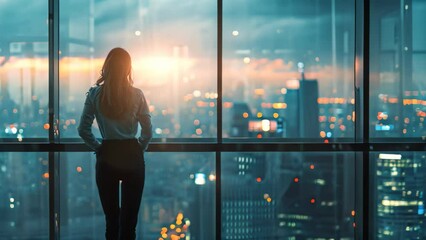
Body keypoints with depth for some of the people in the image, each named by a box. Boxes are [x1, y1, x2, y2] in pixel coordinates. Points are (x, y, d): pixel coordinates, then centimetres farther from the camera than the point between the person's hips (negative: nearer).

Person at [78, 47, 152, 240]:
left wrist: (97, 148, 9)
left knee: (111, 217, 11)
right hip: (132, 156, 0)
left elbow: (83, 130, -4)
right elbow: (148, 131, -2)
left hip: (107, 157, 0)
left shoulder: (95, 94, -4)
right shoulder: (136, 95, -4)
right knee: (129, 217, 5)